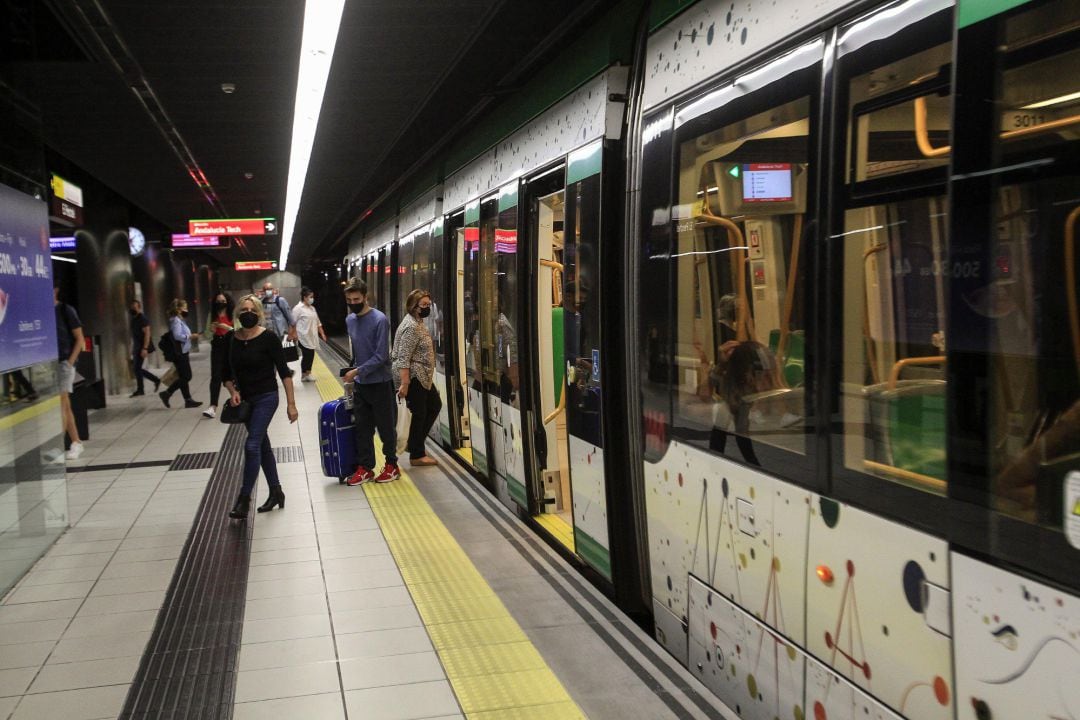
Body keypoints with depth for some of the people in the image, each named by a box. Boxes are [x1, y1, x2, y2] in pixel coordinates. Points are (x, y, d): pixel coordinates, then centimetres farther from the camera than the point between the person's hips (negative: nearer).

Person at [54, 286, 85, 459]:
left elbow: (79, 339, -3)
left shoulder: (65, 310, -3)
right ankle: (76, 443, 18)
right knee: (65, 406, 10)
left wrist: (70, 361, -11)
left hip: (64, 363, -5)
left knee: (61, 405, -9)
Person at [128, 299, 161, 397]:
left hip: (142, 348, -9)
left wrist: (145, 348, -24)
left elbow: (147, 333, -18)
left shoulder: (142, 319, -11)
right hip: (136, 347, 9)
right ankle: (156, 380, 18)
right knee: (136, 368, 9)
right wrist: (132, 348, 18)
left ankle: (140, 390, 2)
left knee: (137, 367, -7)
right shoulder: (133, 319, 15)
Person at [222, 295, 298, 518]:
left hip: (266, 398, -6)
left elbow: (284, 372, -11)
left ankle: (244, 499, -5)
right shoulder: (231, 340, 1)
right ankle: (276, 493, 26)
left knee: (252, 445, -13)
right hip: (245, 400, 6)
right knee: (263, 446, 14)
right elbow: (226, 374, 10)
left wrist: (291, 403, -13)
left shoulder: (268, 338, -12)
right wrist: (233, 391, -9)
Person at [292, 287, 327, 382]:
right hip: (304, 337, -7)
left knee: (310, 356, 8)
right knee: (307, 355, -4)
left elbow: (317, 322, 19)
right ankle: (304, 375, 8)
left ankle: (308, 373, 19)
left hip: (312, 337, 7)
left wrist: (322, 333, 16)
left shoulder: (312, 308, 14)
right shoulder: (298, 308, -9)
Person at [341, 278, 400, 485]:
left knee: (386, 427, 6)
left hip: (380, 382, -6)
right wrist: (354, 373, 14)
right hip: (359, 383, 6)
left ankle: (392, 466, 19)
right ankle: (364, 467, 16)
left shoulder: (379, 320, -16)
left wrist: (358, 371, -19)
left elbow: (381, 356, -18)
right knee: (362, 428, 9)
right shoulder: (349, 320, 6)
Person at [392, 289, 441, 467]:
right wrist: (404, 384, -27)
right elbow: (403, 358, -23)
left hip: (422, 376, 10)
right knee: (419, 413, -2)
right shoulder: (411, 326, -19)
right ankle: (417, 455, 9)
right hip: (412, 377, -10)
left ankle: (415, 443, 24)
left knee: (435, 405, 17)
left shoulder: (418, 322, 12)